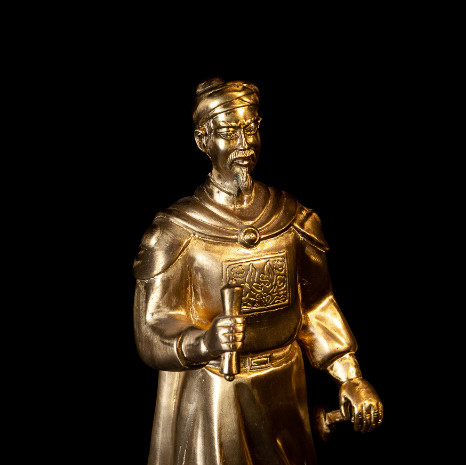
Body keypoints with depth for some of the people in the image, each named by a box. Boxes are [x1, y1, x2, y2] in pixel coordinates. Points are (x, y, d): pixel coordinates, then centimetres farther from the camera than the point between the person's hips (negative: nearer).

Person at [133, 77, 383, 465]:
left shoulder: (294, 220, -2)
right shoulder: (174, 233, -13)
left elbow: (317, 308, 5)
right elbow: (154, 339, -15)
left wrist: (351, 380, -1)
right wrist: (204, 342, -34)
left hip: (283, 394, 4)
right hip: (209, 400, -3)